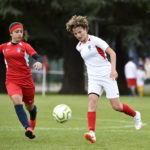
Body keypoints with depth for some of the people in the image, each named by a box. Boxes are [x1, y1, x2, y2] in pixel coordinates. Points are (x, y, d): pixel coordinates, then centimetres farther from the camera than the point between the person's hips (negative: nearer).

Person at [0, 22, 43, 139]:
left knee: (30, 106, 15)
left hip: (26, 80, -1)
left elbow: (37, 57, -16)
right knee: (17, 101, -27)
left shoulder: (25, 46, -3)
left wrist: (39, 62, -39)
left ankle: (33, 119, 53)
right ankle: (28, 128, -33)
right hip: (12, 80, 1)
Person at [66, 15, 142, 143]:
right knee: (92, 100, -20)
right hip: (93, 78, 4)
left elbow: (112, 53, -14)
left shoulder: (95, 40, -9)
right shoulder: (79, 47, 9)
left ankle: (135, 115, 27)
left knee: (116, 106, -3)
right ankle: (92, 133, -30)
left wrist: (113, 69, -25)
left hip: (107, 75, -4)